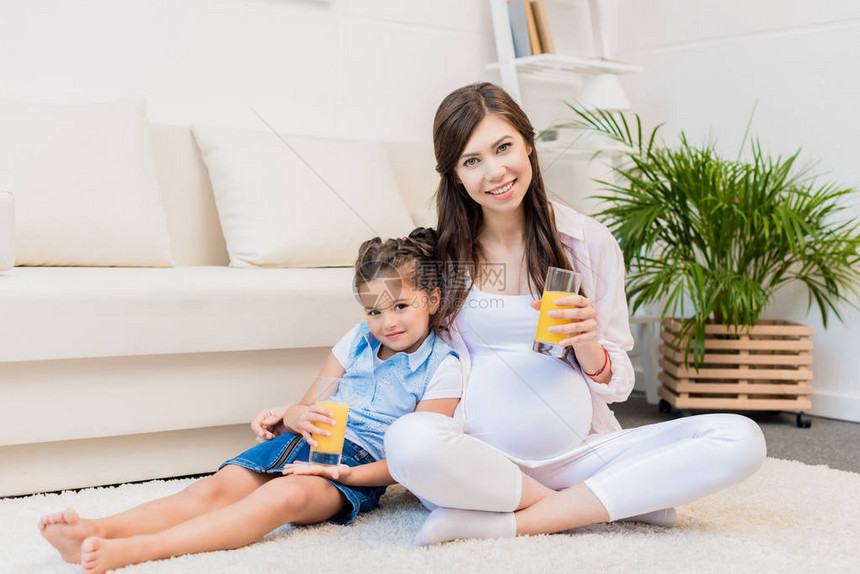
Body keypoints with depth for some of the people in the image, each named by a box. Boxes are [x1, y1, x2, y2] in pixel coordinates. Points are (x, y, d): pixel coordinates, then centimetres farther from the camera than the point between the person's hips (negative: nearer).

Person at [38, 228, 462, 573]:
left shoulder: (442, 368, 1)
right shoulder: (358, 340, 16)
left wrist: (348, 473, -22)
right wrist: (294, 417, -9)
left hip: (360, 466, -6)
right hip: (307, 441, 6)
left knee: (286, 495, -38)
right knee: (213, 489, -22)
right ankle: (96, 531, -42)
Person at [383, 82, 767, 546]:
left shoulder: (590, 243, 4)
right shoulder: (438, 255, 3)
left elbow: (616, 385, 7)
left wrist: (587, 345, -13)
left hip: (579, 452, 2)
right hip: (481, 455, -1)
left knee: (740, 440, -20)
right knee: (408, 440, -37)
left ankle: (510, 521, -20)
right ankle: (626, 500, -16)